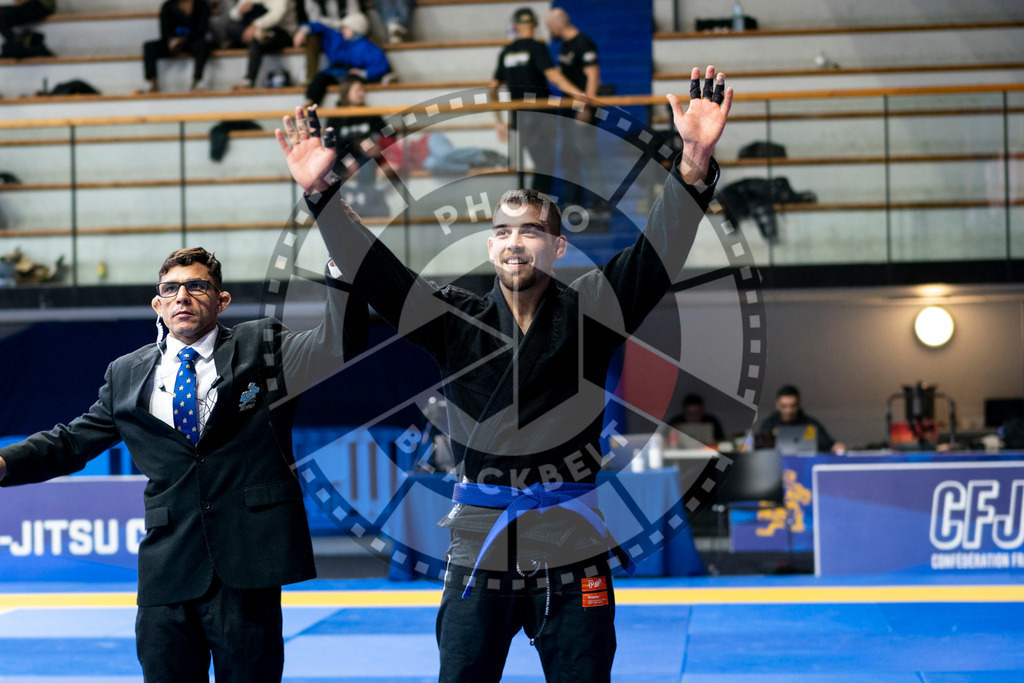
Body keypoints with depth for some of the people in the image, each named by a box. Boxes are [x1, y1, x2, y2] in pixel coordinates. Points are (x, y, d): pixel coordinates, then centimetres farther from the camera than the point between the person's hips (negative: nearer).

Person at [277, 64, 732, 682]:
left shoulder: (588, 313, 2)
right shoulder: (456, 321, 7)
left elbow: (660, 251, -11)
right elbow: (372, 270, 2)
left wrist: (695, 164, -26)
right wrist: (321, 191, -10)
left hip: (572, 558, -1)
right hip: (479, 555, 2)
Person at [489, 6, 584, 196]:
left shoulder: (506, 52, 11)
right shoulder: (536, 47, -7)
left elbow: (493, 87, 14)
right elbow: (553, 75, -19)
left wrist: (499, 121, 19)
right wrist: (581, 95, -23)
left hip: (519, 118, 6)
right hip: (540, 116, -6)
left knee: (543, 166, 15)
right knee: (545, 167, -4)